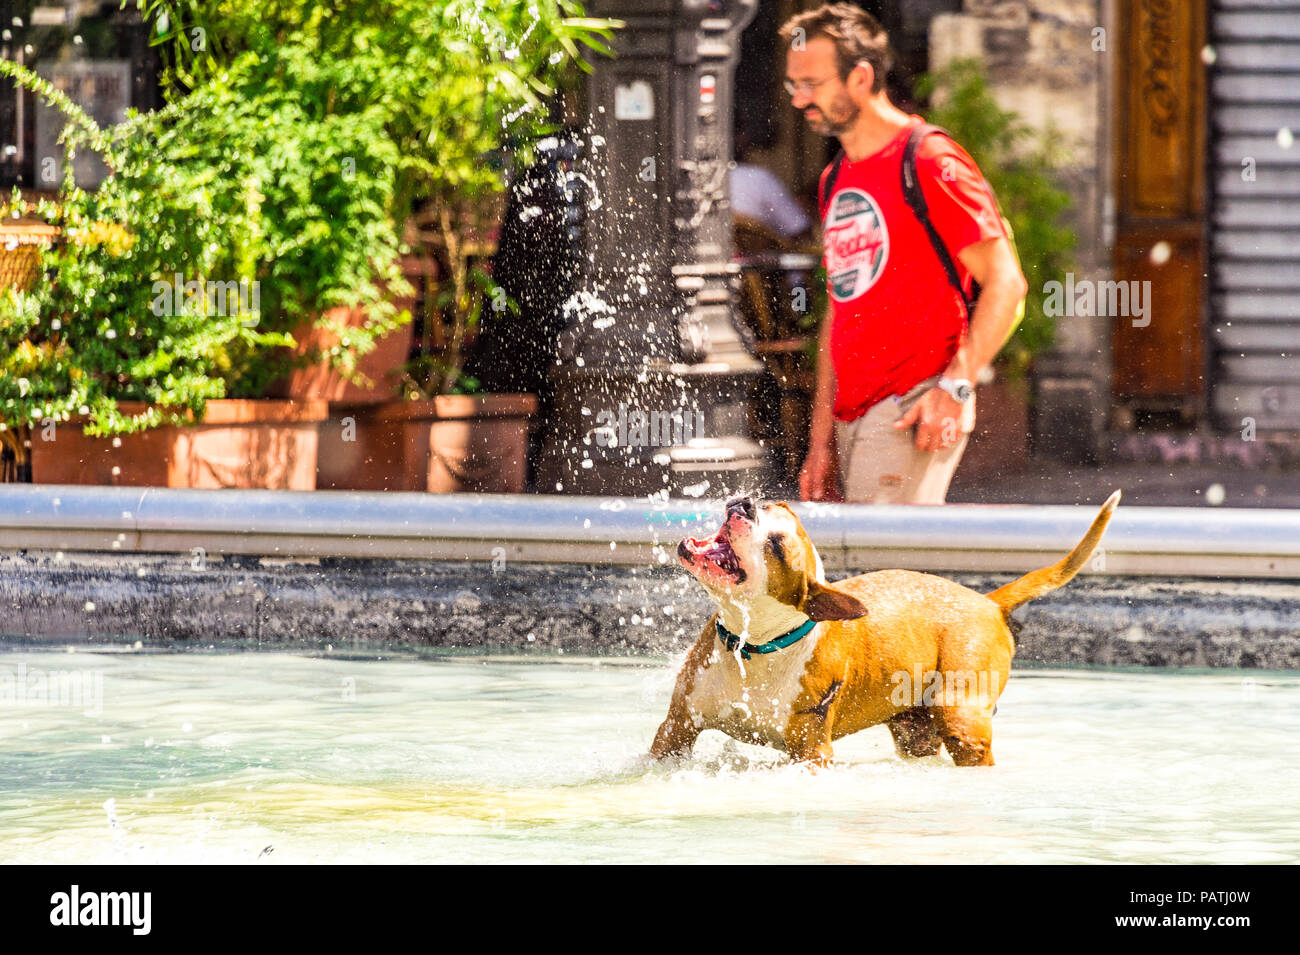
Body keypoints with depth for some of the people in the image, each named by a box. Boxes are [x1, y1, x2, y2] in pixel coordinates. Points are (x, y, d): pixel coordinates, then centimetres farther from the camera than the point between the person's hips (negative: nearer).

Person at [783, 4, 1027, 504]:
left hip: (913, 409, -8)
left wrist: (955, 387, -19)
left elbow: (1005, 281, -10)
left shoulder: (930, 162, -7)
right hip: (852, 418, 8)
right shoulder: (834, 182, 19)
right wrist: (820, 441, 16)